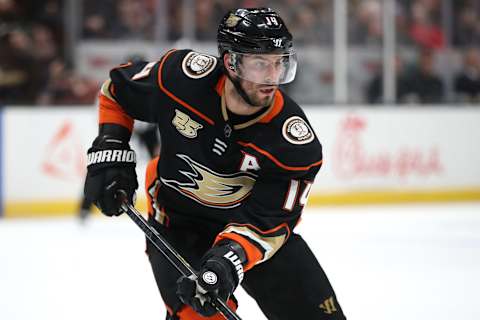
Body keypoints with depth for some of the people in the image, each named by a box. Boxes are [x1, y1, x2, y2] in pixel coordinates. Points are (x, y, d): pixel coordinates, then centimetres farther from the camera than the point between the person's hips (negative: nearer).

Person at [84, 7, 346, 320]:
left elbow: (267, 222, -25)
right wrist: (110, 154, -11)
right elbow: (117, 89, -4)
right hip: (177, 222, -1)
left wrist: (230, 260, -42)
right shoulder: (181, 76, -24)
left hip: (250, 223, 1)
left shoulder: (297, 143, -26)